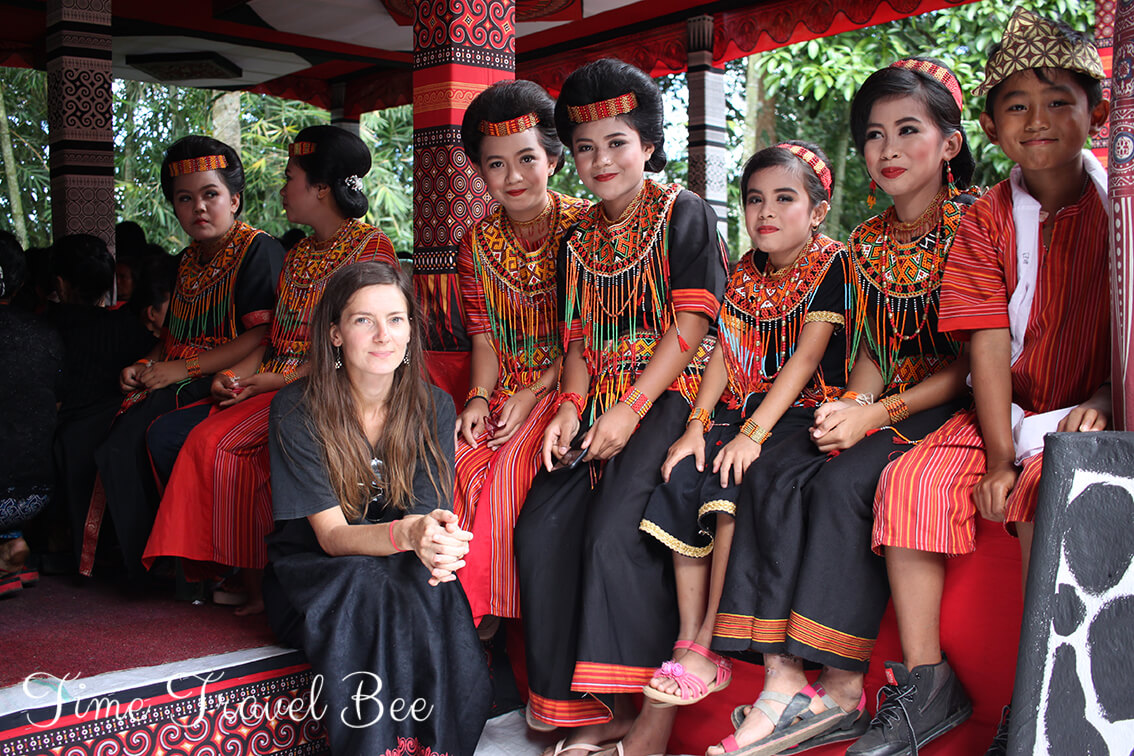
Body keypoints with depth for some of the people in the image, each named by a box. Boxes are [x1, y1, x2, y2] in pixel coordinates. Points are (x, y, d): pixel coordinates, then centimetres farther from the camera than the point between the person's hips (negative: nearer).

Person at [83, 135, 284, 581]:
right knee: (116, 439, -13)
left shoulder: (258, 251, -7)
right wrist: (145, 367, 4)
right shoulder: (187, 261, 19)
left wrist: (181, 368, -16)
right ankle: (148, 560, 1)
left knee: (158, 435, -26)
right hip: (178, 382, 8)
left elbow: (261, 339, -16)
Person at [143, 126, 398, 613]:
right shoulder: (298, 256, 21)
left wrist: (272, 380, -16)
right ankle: (216, 561, -3)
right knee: (166, 432, -7)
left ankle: (256, 581, -13)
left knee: (217, 442, -26)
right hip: (273, 386, 9)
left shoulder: (371, 248, -6)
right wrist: (236, 373, -1)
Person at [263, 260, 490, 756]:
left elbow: (428, 517, -12)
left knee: (428, 583, -33)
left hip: (402, 568, 2)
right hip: (311, 572, -2)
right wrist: (406, 533, -43)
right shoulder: (296, 410, -14)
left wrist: (439, 543, -39)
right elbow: (331, 534, -20)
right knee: (369, 584, -35)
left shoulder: (433, 408, -5)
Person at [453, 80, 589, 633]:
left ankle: (483, 604, -9)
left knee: (512, 464, -27)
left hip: (566, 385, -4)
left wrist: (534, 391, -15)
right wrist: (479, 397, -9)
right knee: (460, 457, -22)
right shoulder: (478, 243, 7)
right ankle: (469, 604, -8)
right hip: (504, 390, 4)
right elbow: (484, 337, 9)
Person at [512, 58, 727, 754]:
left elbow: (694, 320, -9)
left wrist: (631, 409, -17)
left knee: (615, 534, -25)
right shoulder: (582, 238, 19)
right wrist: (571, 406, -3)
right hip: (603, 404, 6)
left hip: (670, 395, -6)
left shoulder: (685, 214, 1)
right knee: (541, 530, -12)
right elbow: (580, 336, 17)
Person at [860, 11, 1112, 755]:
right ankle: (926, 682, -7)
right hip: (1011, 415, 4)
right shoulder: (987, 221, 2)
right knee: (911, 481, -15)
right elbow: (990, 343, -7)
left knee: (1047, 489, -31)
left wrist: (1104, 408, -24)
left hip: (1089, 418, -3)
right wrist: (998, 458, -14)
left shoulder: (1117, 201, -4)